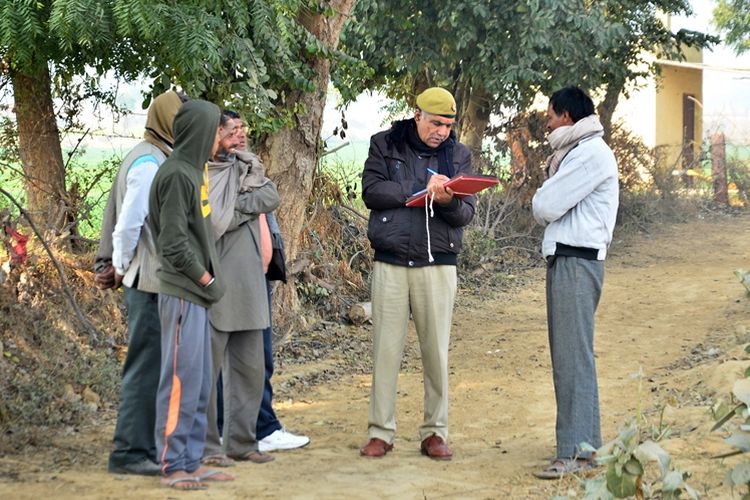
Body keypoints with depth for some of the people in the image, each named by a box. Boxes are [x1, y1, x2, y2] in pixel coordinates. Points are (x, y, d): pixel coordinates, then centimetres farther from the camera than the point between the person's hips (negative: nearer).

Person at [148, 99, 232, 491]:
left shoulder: (192, 171, 14)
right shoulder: (177, 175, -15)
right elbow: (174, 244, -19)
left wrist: (209, 280, 10)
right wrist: (208, 280, -10)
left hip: (196, 295, 9)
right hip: (182, 293, -9)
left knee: (200, 384, 12)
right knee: (182, 381, -5)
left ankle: (192, 461, 17)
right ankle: (173, 466, 1)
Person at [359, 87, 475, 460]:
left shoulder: (458, 154, 9)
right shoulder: (385, 145, 6)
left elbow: (467, 213, 3)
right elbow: (371, 191, -7)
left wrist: (448, 202, -20)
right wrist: (420, 189, -14)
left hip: (438, 264, 1)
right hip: (390, 264, -1)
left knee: (436, 351, 2)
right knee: (386, 349, 0)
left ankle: (435, 432, 11)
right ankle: (381, 432, 7)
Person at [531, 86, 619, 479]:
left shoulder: (591, 154, -12)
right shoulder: (574, 152, 20)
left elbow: (544, 207, -15)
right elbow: (546, 209, 17)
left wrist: (542, 200, 4)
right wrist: (547, 205, -3)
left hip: (577, 262, -10)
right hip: (563, 258, 10)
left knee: (573, 357, -11)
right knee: (566, 355, 12)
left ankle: (578, 451, -12)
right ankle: (581, 440, 16)